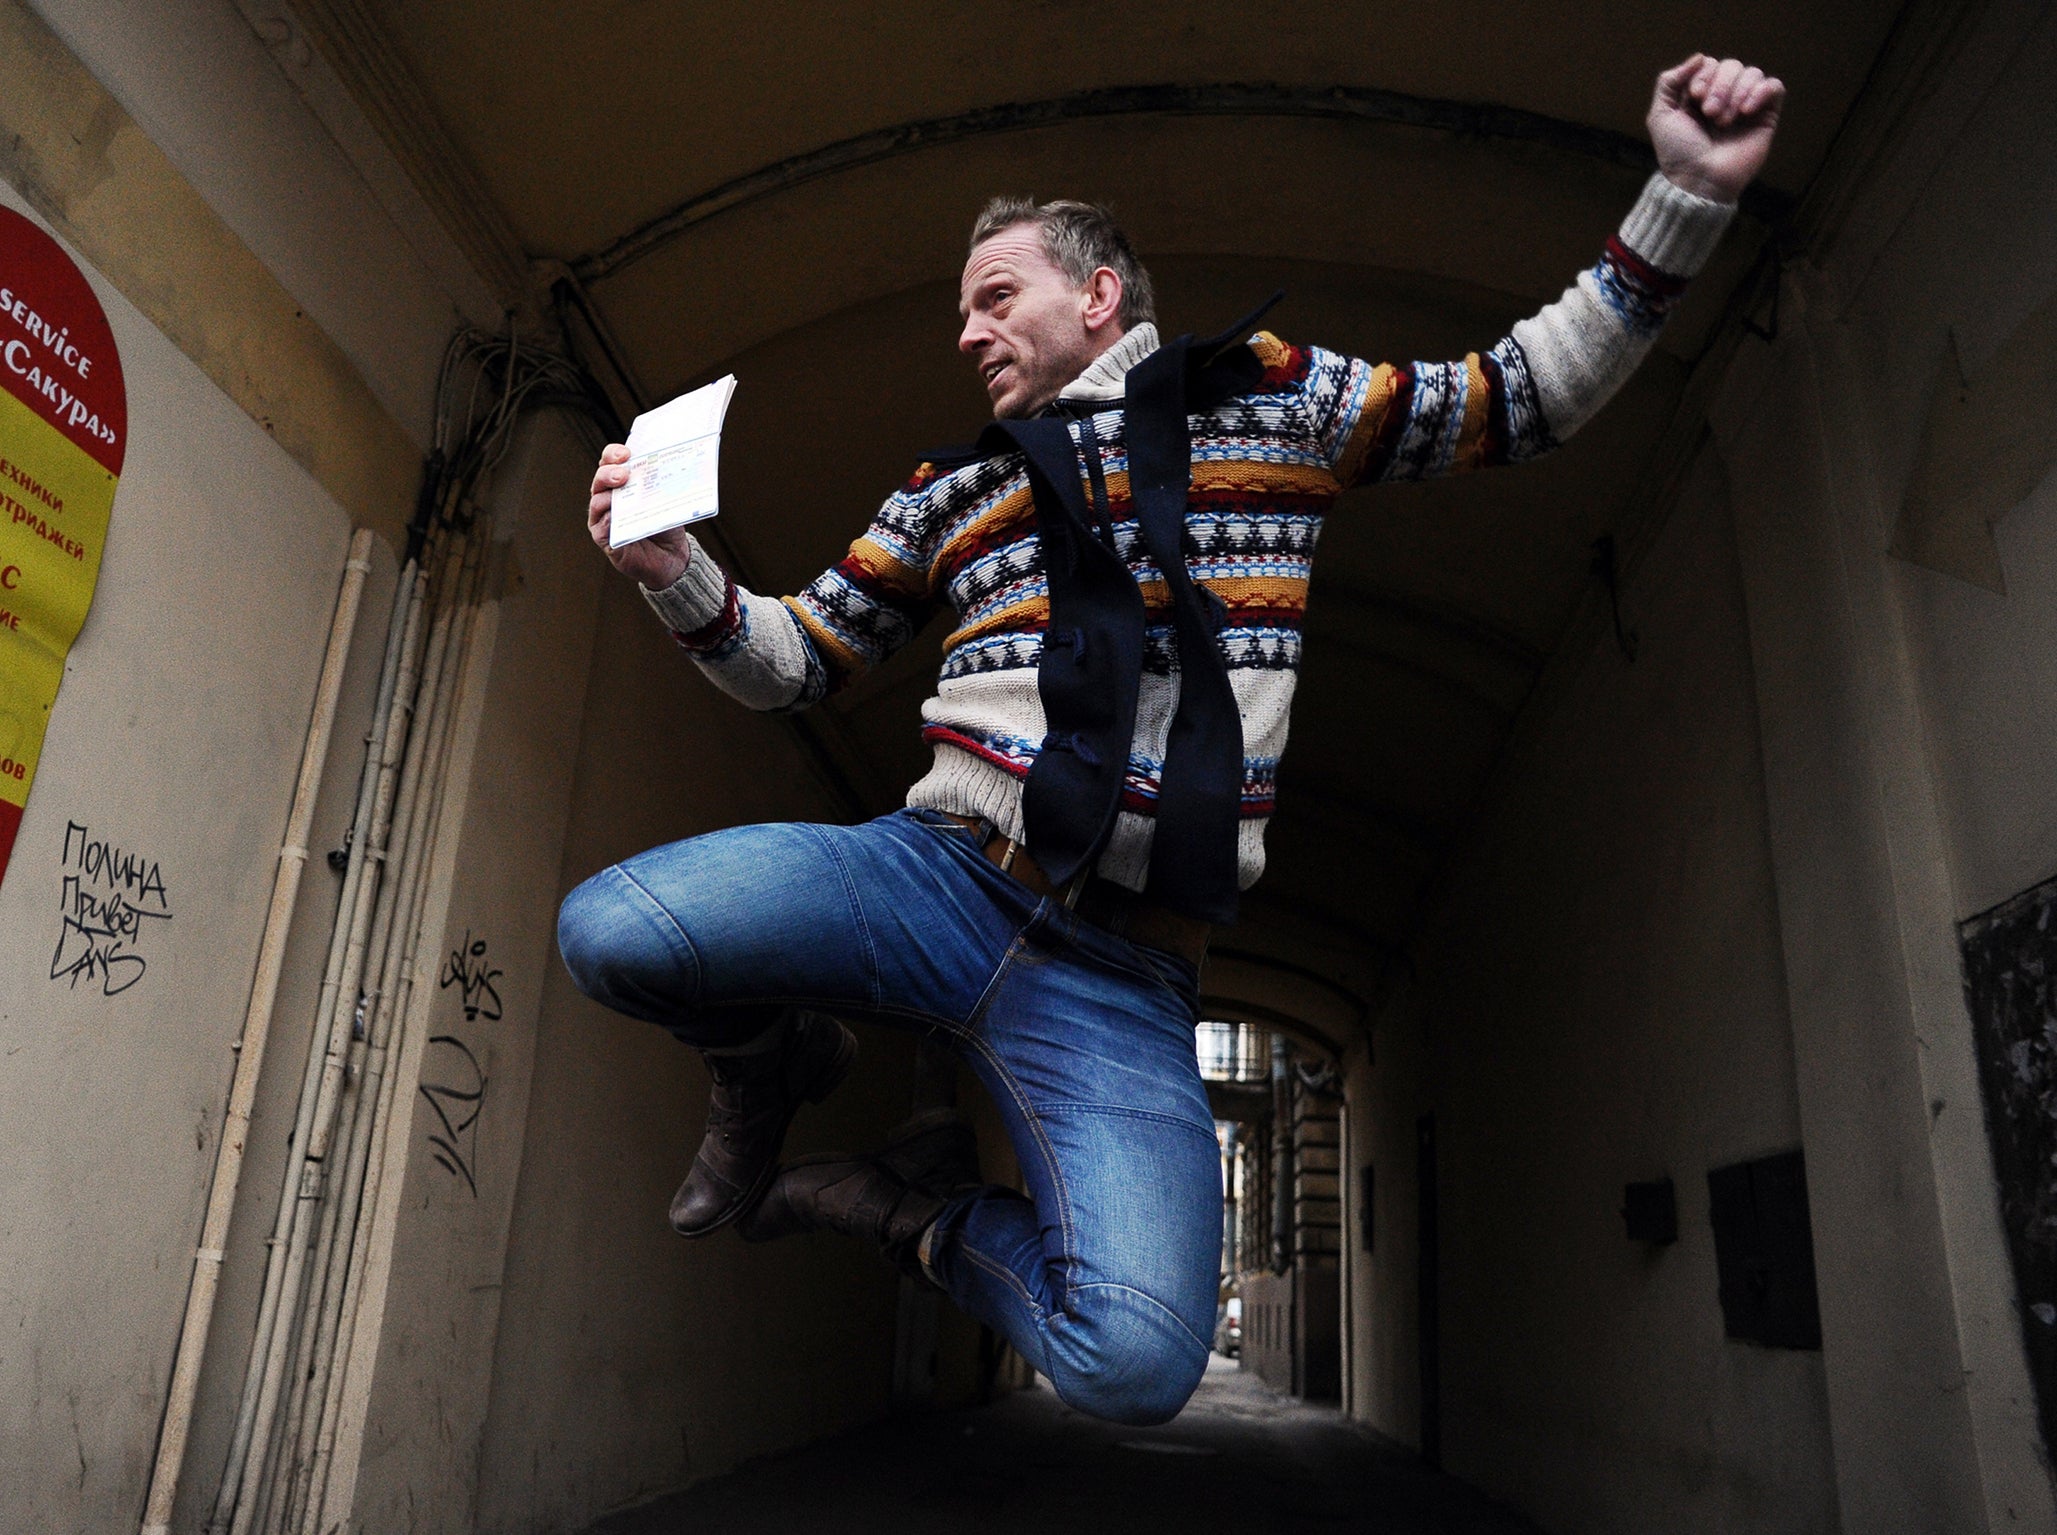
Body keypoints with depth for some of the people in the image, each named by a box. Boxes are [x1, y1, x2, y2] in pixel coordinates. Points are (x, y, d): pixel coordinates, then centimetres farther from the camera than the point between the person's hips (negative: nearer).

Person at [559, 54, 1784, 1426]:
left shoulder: (1271, 396, 14)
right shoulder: (948, 496, 19)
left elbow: (1525, 396, 18)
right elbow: (794, 663, 21)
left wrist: (1688, 198, 10)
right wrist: (675, 570, 3)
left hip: (1121, 978, -1)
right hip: (937, 878, 2)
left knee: (1136, 1364, -21)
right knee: (610, 930, -23)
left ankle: (928, 1212, 11)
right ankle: (777, 1059, 12)